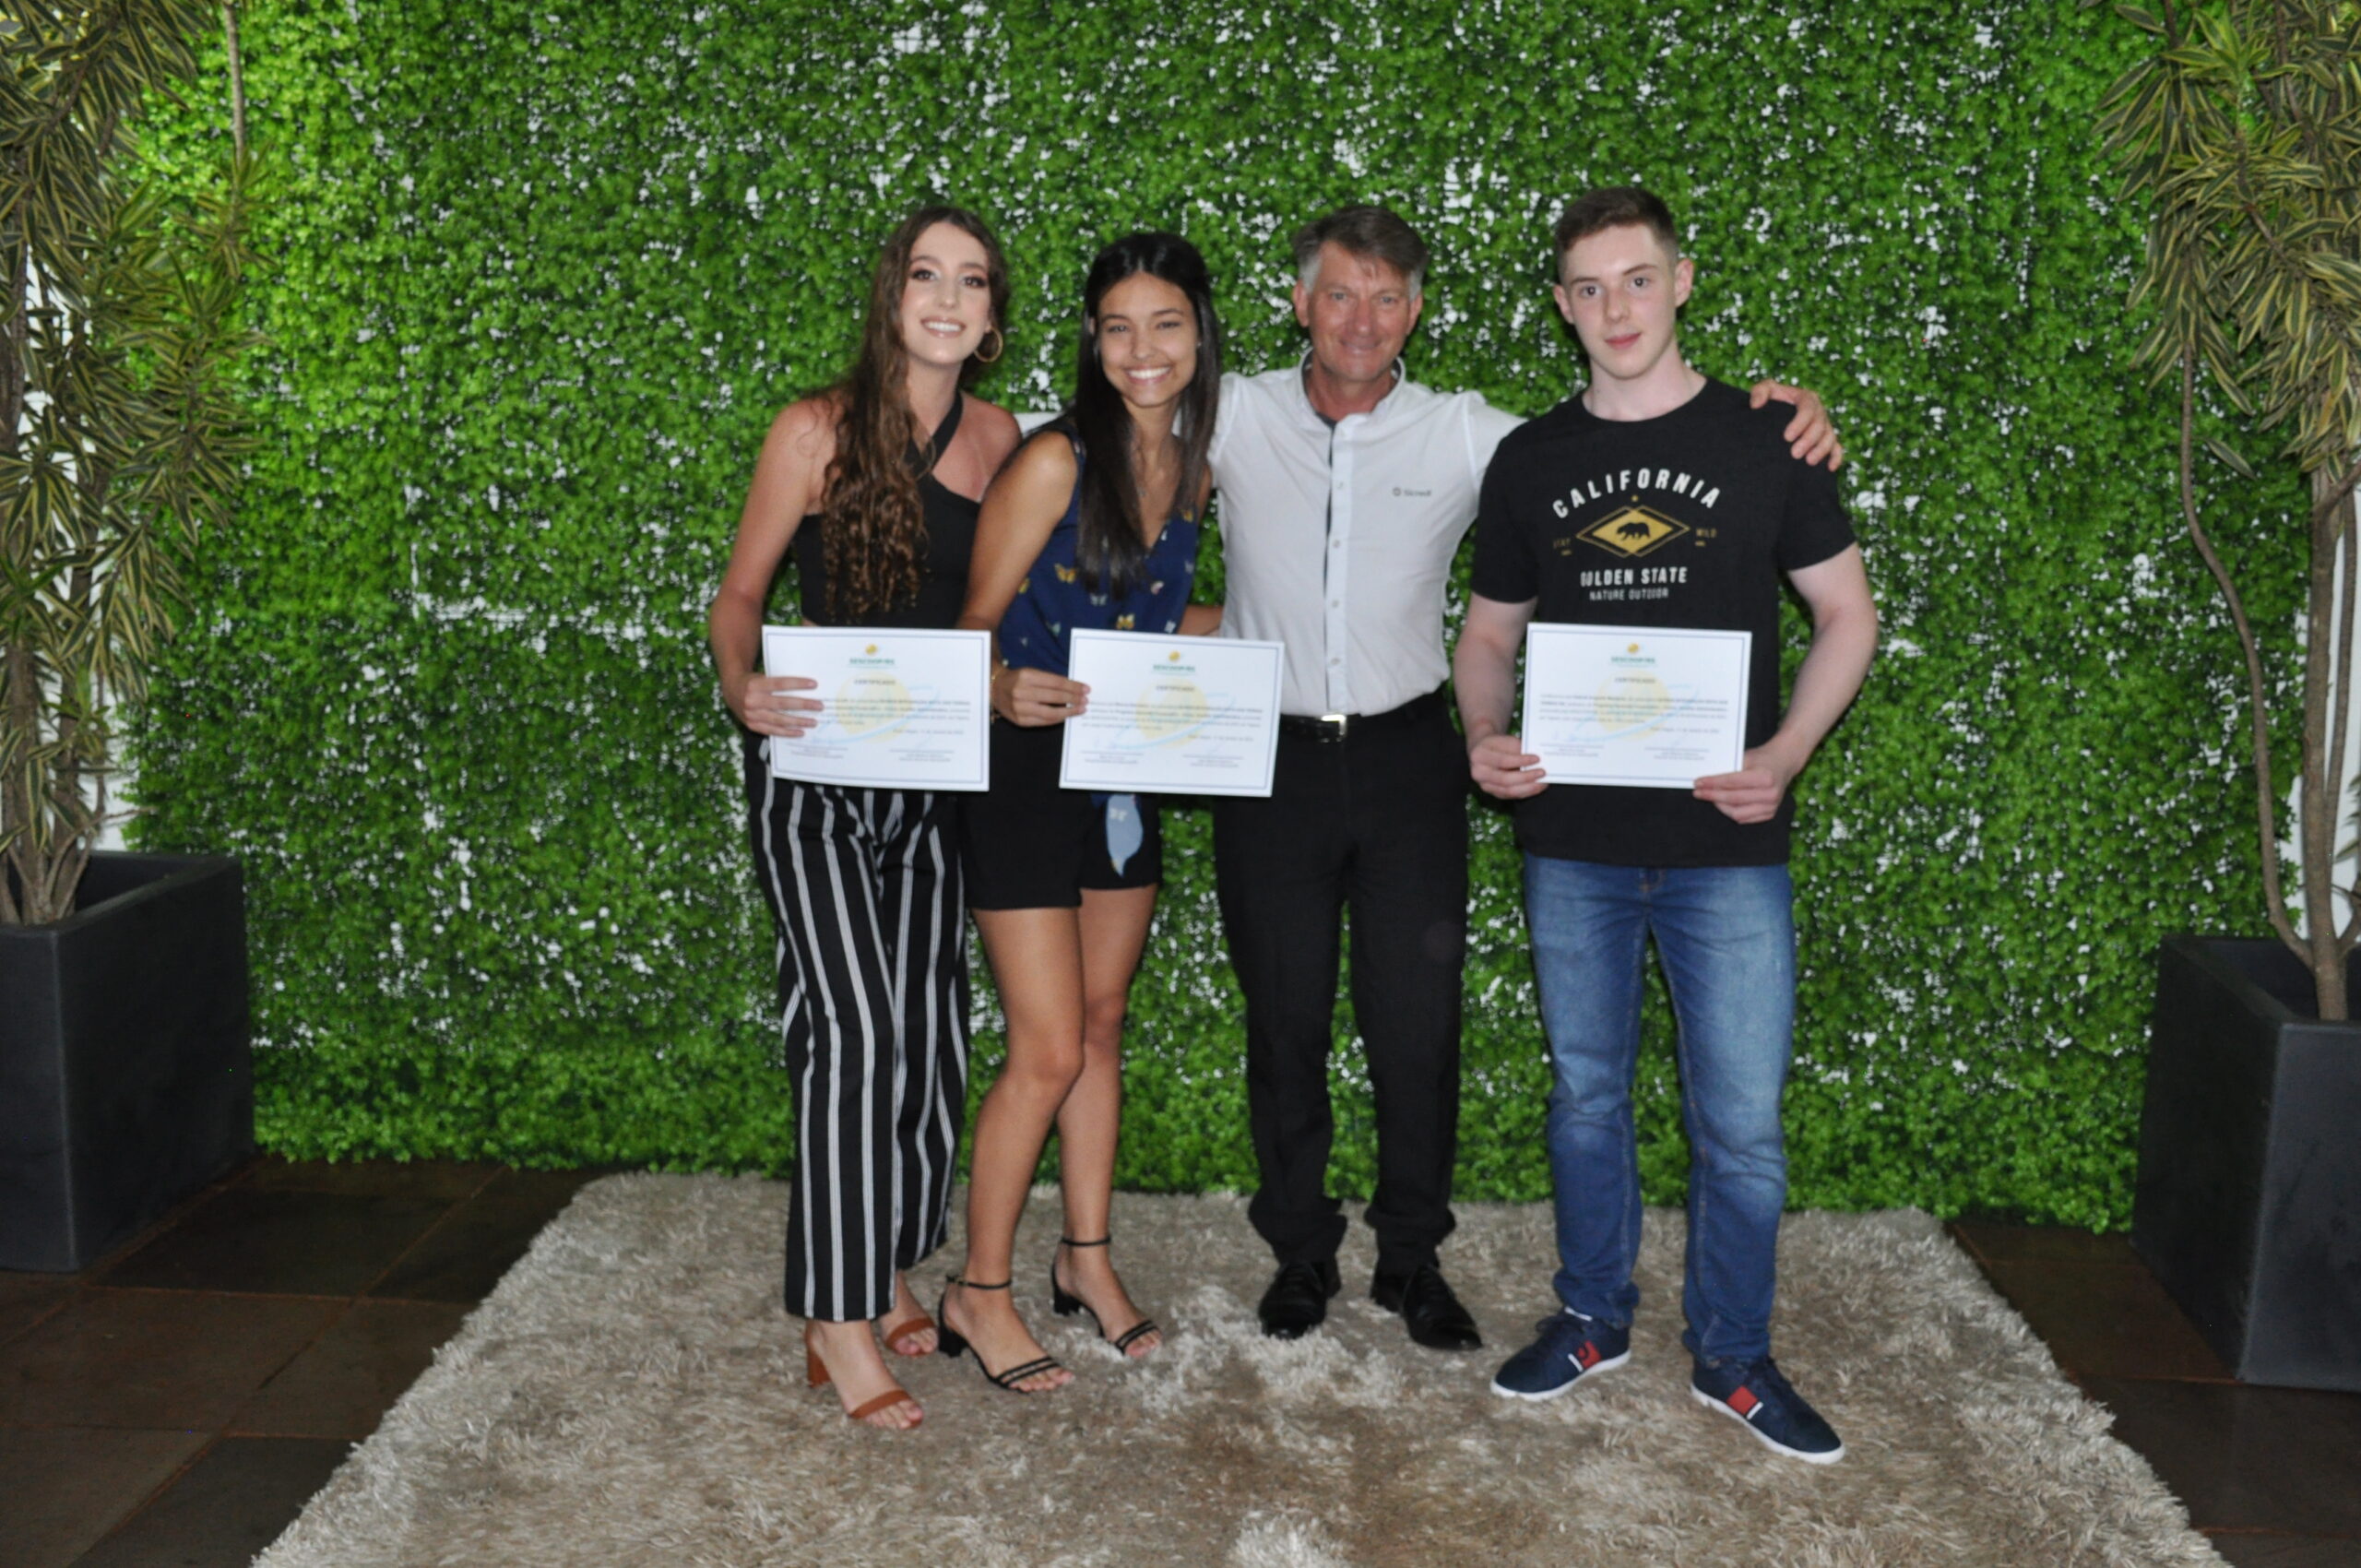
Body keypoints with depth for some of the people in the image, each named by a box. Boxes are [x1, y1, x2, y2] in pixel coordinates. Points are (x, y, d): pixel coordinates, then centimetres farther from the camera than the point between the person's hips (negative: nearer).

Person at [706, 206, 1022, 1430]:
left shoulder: (999, 438, 5)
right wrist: (741, 687, -24)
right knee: (855, 1024, -12)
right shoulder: (816, 432, -8)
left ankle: (890, 1273, 27)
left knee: (929, 1027, 10)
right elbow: (740, 592, -5)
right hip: (814, 766, -5)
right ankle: (836, 1319, 0)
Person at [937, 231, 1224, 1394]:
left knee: (1101, 1027, 16)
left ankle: (1086, 1260, 32)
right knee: (1049, 1053, -4)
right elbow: (976, 622, -14)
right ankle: (979, 1294, 14)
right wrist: (1006, 691, -33)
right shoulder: (1056, 461, -16)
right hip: (1028, 772, -7)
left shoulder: (1190, 467, 4)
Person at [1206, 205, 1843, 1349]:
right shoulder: (1235, 418, 0)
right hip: (1272, 758, 0)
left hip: (1405, 756, 0)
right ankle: (1301, 1253, 28)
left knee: (1419, 1020, 4)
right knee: (1283, 1020, 10)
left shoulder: (1465, 434, -1)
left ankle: (1411, 1260, 25)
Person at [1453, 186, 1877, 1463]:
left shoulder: (1764, 440, 0)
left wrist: (1782, 756, -12)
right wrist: (1486, 736, -8)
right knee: (1585, 1092, 14)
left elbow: (1848, 616, 4)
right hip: (1572, 841, 2)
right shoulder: (1530, 459, 6)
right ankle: (1593, 1317, 33)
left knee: (1741, 1122, 3)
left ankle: (1731, 1356, 23)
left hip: (1726, 843, -2)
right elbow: (1489, 632, 13)